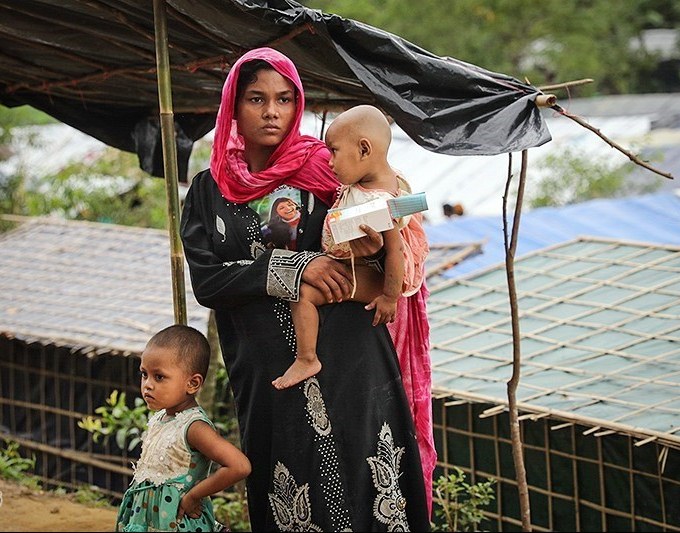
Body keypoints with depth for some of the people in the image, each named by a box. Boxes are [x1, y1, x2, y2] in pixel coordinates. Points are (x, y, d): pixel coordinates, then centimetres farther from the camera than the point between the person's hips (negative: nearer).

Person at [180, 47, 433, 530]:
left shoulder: (322, 167, 6)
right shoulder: (209, 191, 9)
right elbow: (206, 279, -3)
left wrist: (368, 248, -20)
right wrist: (294, 267, -15)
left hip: (349, 362, -1)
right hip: (268, 375, 1)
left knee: (362, 490, -7)